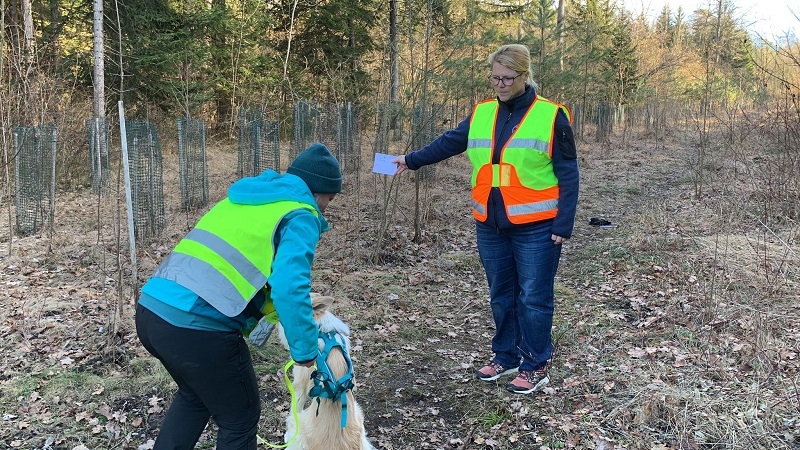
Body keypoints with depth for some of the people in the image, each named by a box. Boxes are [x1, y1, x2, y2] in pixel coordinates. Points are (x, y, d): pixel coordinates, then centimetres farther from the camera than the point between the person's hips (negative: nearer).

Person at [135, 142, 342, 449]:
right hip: (197, 326, -8)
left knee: (194, 394, 33)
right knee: (240, 418, 15)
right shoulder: (301, 216, -1)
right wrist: (306, 351, -5)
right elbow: (289, 288, -16)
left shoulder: (242, 199, 23)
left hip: (150, 310, 8)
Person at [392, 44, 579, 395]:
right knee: (501, 295, 15)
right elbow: (448, 143, 15)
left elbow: (568, 176, -7)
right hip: (490, 225, 5)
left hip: (535, 227, -5)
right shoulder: (481, 115, 7)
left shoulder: (551, 116, -7)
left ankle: (535, 367, 17)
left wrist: (563, 225, -11)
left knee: (533, 298, 3)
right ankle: (506, 357, 31)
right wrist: (411, 160, 5)